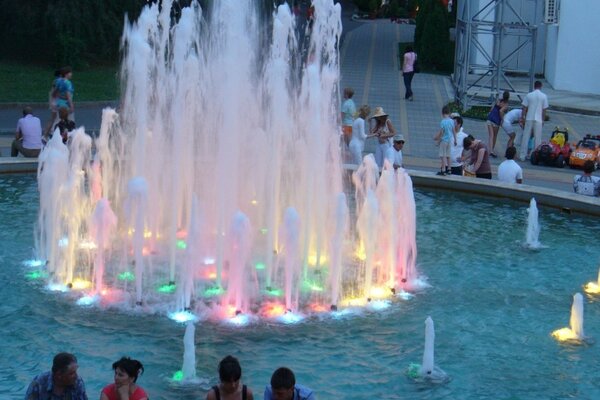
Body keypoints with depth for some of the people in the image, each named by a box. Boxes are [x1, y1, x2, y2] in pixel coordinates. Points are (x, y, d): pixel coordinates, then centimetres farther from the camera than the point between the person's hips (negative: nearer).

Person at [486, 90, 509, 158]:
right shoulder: (506, 104, -4)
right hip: (496, 121, -3)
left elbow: (491, 109, 9)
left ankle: (491, 150, -18)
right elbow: (501, 111, -20)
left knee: (491, 136, -2)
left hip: (490, 119, 3)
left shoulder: (498, 101, 9)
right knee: (495, 136, 17)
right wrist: (502, 119, -9)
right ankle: (492, 150, 21)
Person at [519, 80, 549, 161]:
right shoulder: (544, 96, 0)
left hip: (529, 119, 1)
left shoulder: (529, 95, 0)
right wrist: (543, 120, 12)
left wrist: (523, 117, 11)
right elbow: (544, 109, 2)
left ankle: (522, 155, 5)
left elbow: (524, 107, 1)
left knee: (525, 138, 5)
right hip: (538, 120, -1)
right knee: (537, 139, 7)